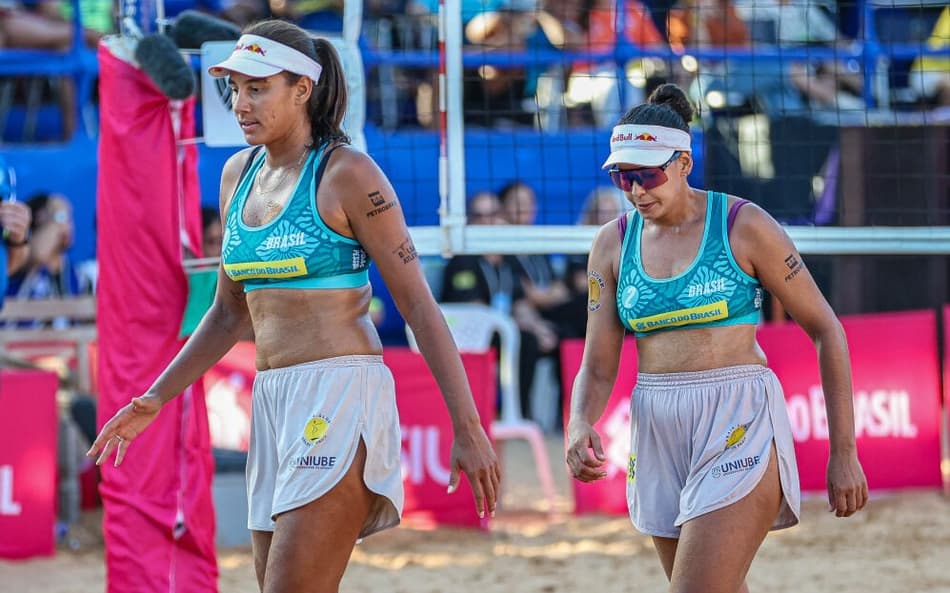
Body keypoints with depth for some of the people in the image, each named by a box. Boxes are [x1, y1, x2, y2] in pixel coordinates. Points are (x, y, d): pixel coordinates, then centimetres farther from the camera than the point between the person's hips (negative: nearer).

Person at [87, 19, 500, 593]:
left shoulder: (348, 175, -7)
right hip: (274, 402, 8)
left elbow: (419, 304, -7)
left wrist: (468, 428, -11)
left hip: (340, 396, -8)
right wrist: (155, 399, 17)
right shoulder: (238, 174, 14)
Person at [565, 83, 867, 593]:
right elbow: (597, 367, 5)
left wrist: (843, 451, -3)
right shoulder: (613, 243, 6)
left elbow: (825, 330, -1)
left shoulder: (743, 226, -7)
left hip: (740, 426, -5)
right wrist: (580, 425, -18)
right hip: (657, 435, 5)